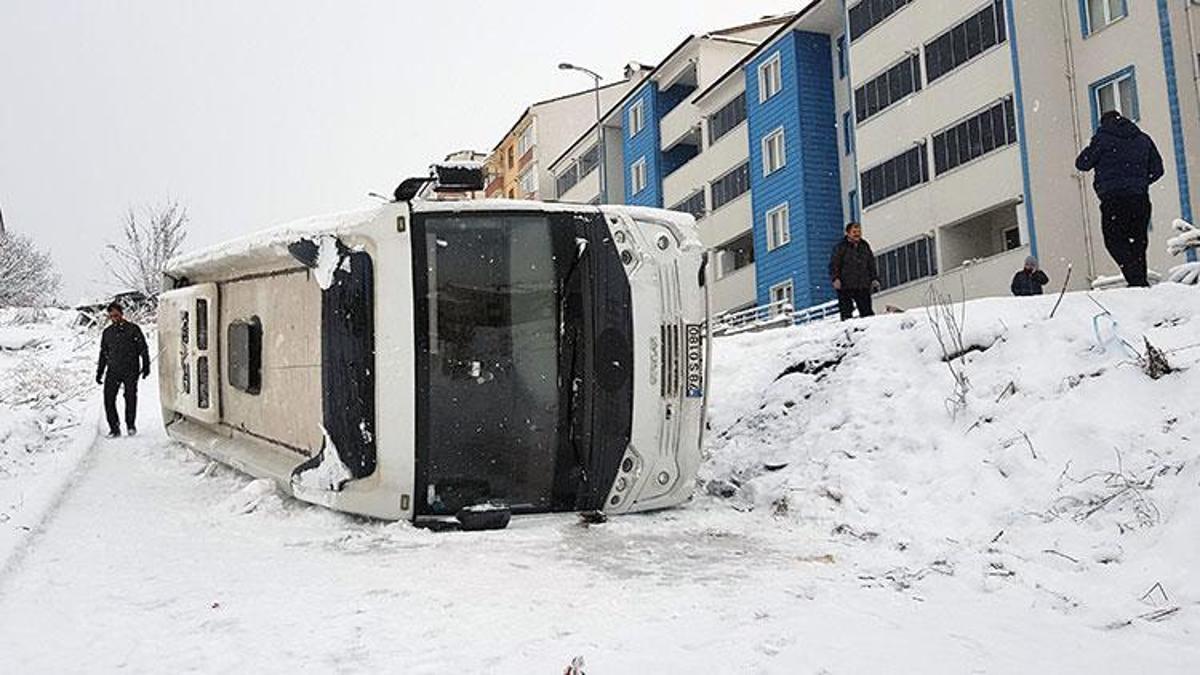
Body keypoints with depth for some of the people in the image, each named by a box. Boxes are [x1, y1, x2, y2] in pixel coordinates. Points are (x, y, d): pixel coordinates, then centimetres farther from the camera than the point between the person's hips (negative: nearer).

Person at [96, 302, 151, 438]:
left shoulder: (133, 329, 4)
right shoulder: (107, 332, 14)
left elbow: (143, 349, 4)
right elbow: (103, 353, 21)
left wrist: (146, 366, -4)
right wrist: (99, 372, 17)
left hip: (131, 370, -3)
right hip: (113, 370, 3)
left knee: (130, 397, -2)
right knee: (108, 398, -6)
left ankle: (131, 425, 14)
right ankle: (114, 428, 2)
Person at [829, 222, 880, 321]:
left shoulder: (865, 246, 15)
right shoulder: (841, 247, 0)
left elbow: (871, 264, 21)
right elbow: (833, 264, -4)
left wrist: (874, 279, 10)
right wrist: (835, 278, -18)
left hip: (863, 286, 4)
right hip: (845, 287, -4)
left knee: (867, 311, 3)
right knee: (846, 312, -4)